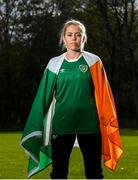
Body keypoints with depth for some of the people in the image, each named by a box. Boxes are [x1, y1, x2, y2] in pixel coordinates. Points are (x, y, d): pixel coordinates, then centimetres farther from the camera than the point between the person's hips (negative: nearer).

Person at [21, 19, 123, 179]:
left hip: (89, 124, -1)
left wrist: (109, 123, -5)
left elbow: (103, 95, 0)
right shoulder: (55, 64, 6)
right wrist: (37, 127, 6)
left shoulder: (93, 62, 2)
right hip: (62, 124, 1)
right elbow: (44, 96, 8)